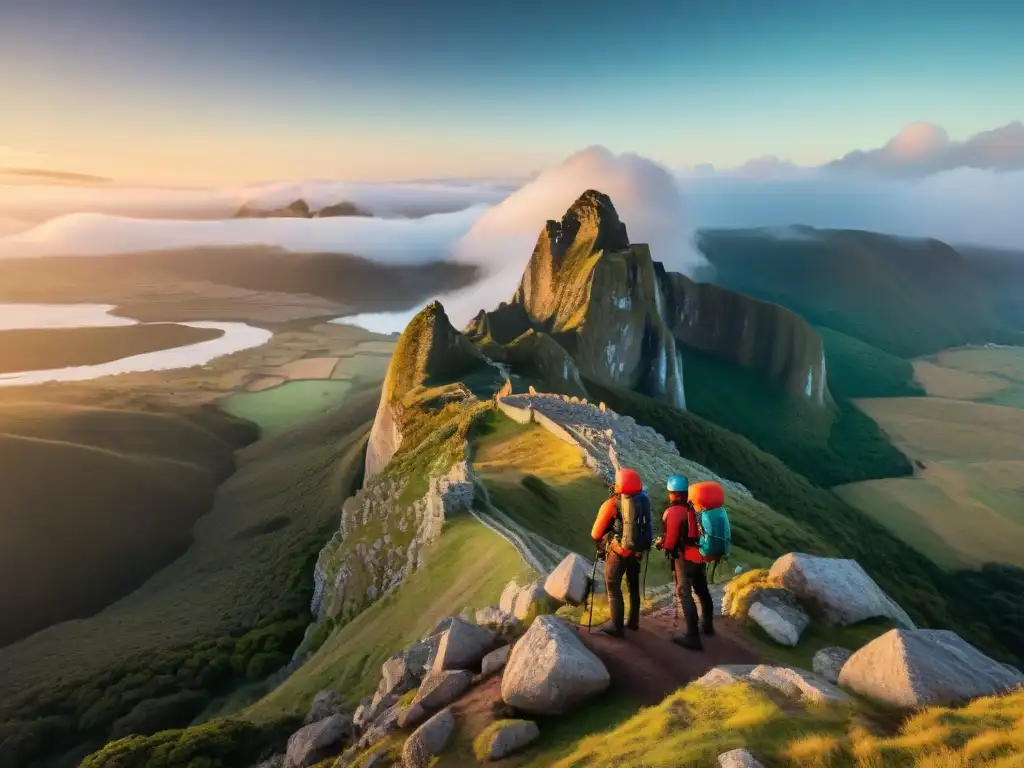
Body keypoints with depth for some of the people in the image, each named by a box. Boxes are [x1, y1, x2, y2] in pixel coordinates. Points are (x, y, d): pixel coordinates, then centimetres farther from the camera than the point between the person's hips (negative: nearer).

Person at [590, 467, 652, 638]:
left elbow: (595, 534, -8)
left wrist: (600, 542, 12)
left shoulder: (611, 504, -14)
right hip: (637, 550, 5)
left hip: (618, 551, -5)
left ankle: (617, 627, 5)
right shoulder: (643, 501, -3)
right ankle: (634, 622, 32)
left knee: (613, 588, 5)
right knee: (634, 586, 21)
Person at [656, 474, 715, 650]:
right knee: (702, 591, 21)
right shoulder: (694, 508, 5)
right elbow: (691, 532, 10)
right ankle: (707, 625, 38)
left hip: (683, 557, -8)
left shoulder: (674, 512, -16)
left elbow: (671, 538, -15)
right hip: (700, 555, 8)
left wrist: (662, 543, 5)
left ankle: (693, 637, -9)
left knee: (685, 595, -5)